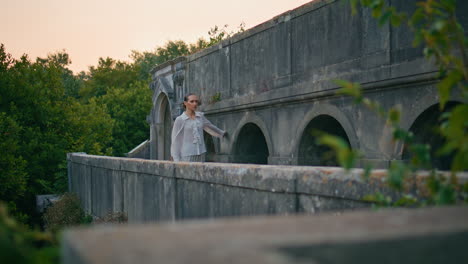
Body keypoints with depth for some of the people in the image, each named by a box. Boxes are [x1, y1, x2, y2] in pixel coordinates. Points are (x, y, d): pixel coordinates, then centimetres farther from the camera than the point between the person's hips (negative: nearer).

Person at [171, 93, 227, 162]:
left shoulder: (200, 116, 7)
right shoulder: (180, 120, -7)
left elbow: (209, 127, 26)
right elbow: (175, 141, -7)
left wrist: (222, 134, 41)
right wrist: (177, 161, -11)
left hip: (200, 154, 5)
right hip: (187, 155, -5)